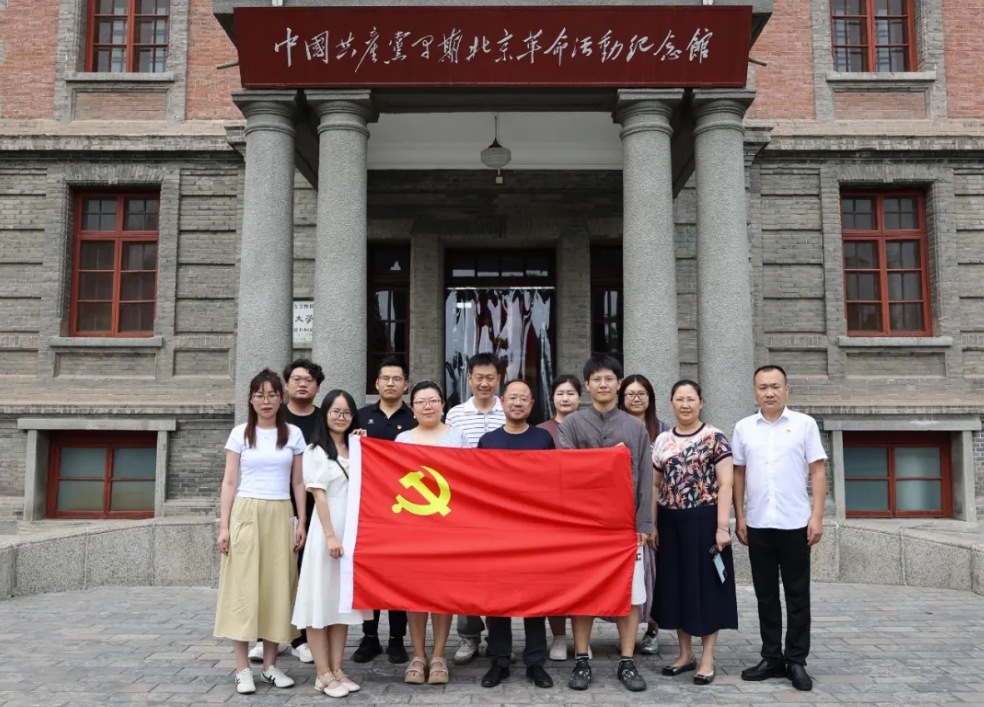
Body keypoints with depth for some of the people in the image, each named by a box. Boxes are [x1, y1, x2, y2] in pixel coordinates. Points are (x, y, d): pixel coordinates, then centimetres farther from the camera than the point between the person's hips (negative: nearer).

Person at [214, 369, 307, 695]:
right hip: (246, 514, -1)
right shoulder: (240, 434, 3)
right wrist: (224, 525, -5)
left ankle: (270, 664, 15)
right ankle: (242, 668, 5)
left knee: (277, 587, 4)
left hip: (280, 516, 2)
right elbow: (229, 482, 2)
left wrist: (302, 522, 3)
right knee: (243, 588, -2)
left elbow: (298, 483, 9)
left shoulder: (293, 434, 6)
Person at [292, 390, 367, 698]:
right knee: (321, 599, -2)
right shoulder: (316, 451, -1)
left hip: (352, 531, 6)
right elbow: (318, 495, -8)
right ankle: (323, 674, 4)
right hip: (326, 531, -6)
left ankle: (337, 670, 16)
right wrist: (330, 536, -15)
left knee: (343, 599, 9)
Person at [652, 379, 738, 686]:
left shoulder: (715, 438, -5)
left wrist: (722, 526, -15)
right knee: (675, 584, 10)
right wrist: (653, 525, 7)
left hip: (704, 520, -5)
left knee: (705, 584, 2)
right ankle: (685, 653, 24)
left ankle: (707, 658, 13)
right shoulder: (662, 441, 8)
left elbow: (725, 484, -9)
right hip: (670, 523, 5)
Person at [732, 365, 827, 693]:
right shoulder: (743, 428, 6)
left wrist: (817, 516, -7)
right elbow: (738, 474, 8)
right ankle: (772, 658, 20)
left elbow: (818, 472, -1)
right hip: (758, 524, 2)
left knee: (797, 595, 5)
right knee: (766, 595, 9)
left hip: (795, 523, -2)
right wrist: (739, 517, 3)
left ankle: (796, 661, 15)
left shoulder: (805, 424, 0)